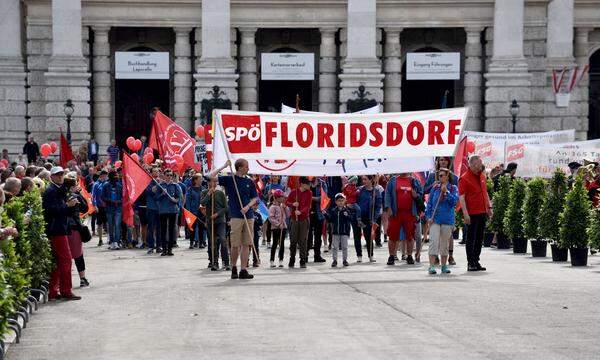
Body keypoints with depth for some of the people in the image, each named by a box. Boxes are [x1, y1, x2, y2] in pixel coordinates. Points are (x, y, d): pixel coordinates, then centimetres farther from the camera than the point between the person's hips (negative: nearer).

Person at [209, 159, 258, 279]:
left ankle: (243, 270, 3)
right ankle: (234, 268, 14)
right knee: (235, 245, -2)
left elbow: (255, 198, 12)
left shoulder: (249, 182, 12)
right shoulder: (229, 179, 1)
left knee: (246, 244, 1)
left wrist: (248, 206, -7)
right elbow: (211, 176, -7)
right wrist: (224, 166, -7)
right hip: (236, 216, -3)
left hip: (248, 215, 4)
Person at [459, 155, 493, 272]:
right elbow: (461, 197, -14)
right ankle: (470, 263, 2)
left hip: (482, 213, 7)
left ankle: (476, 261, 18)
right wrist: (465, 214, -20)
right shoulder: (464, 178, -10)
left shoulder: (482, 176, 13)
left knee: (479, 239, 11)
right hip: (472, 214, -7)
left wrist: (489, 207, 17)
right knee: (471, 239, -2)